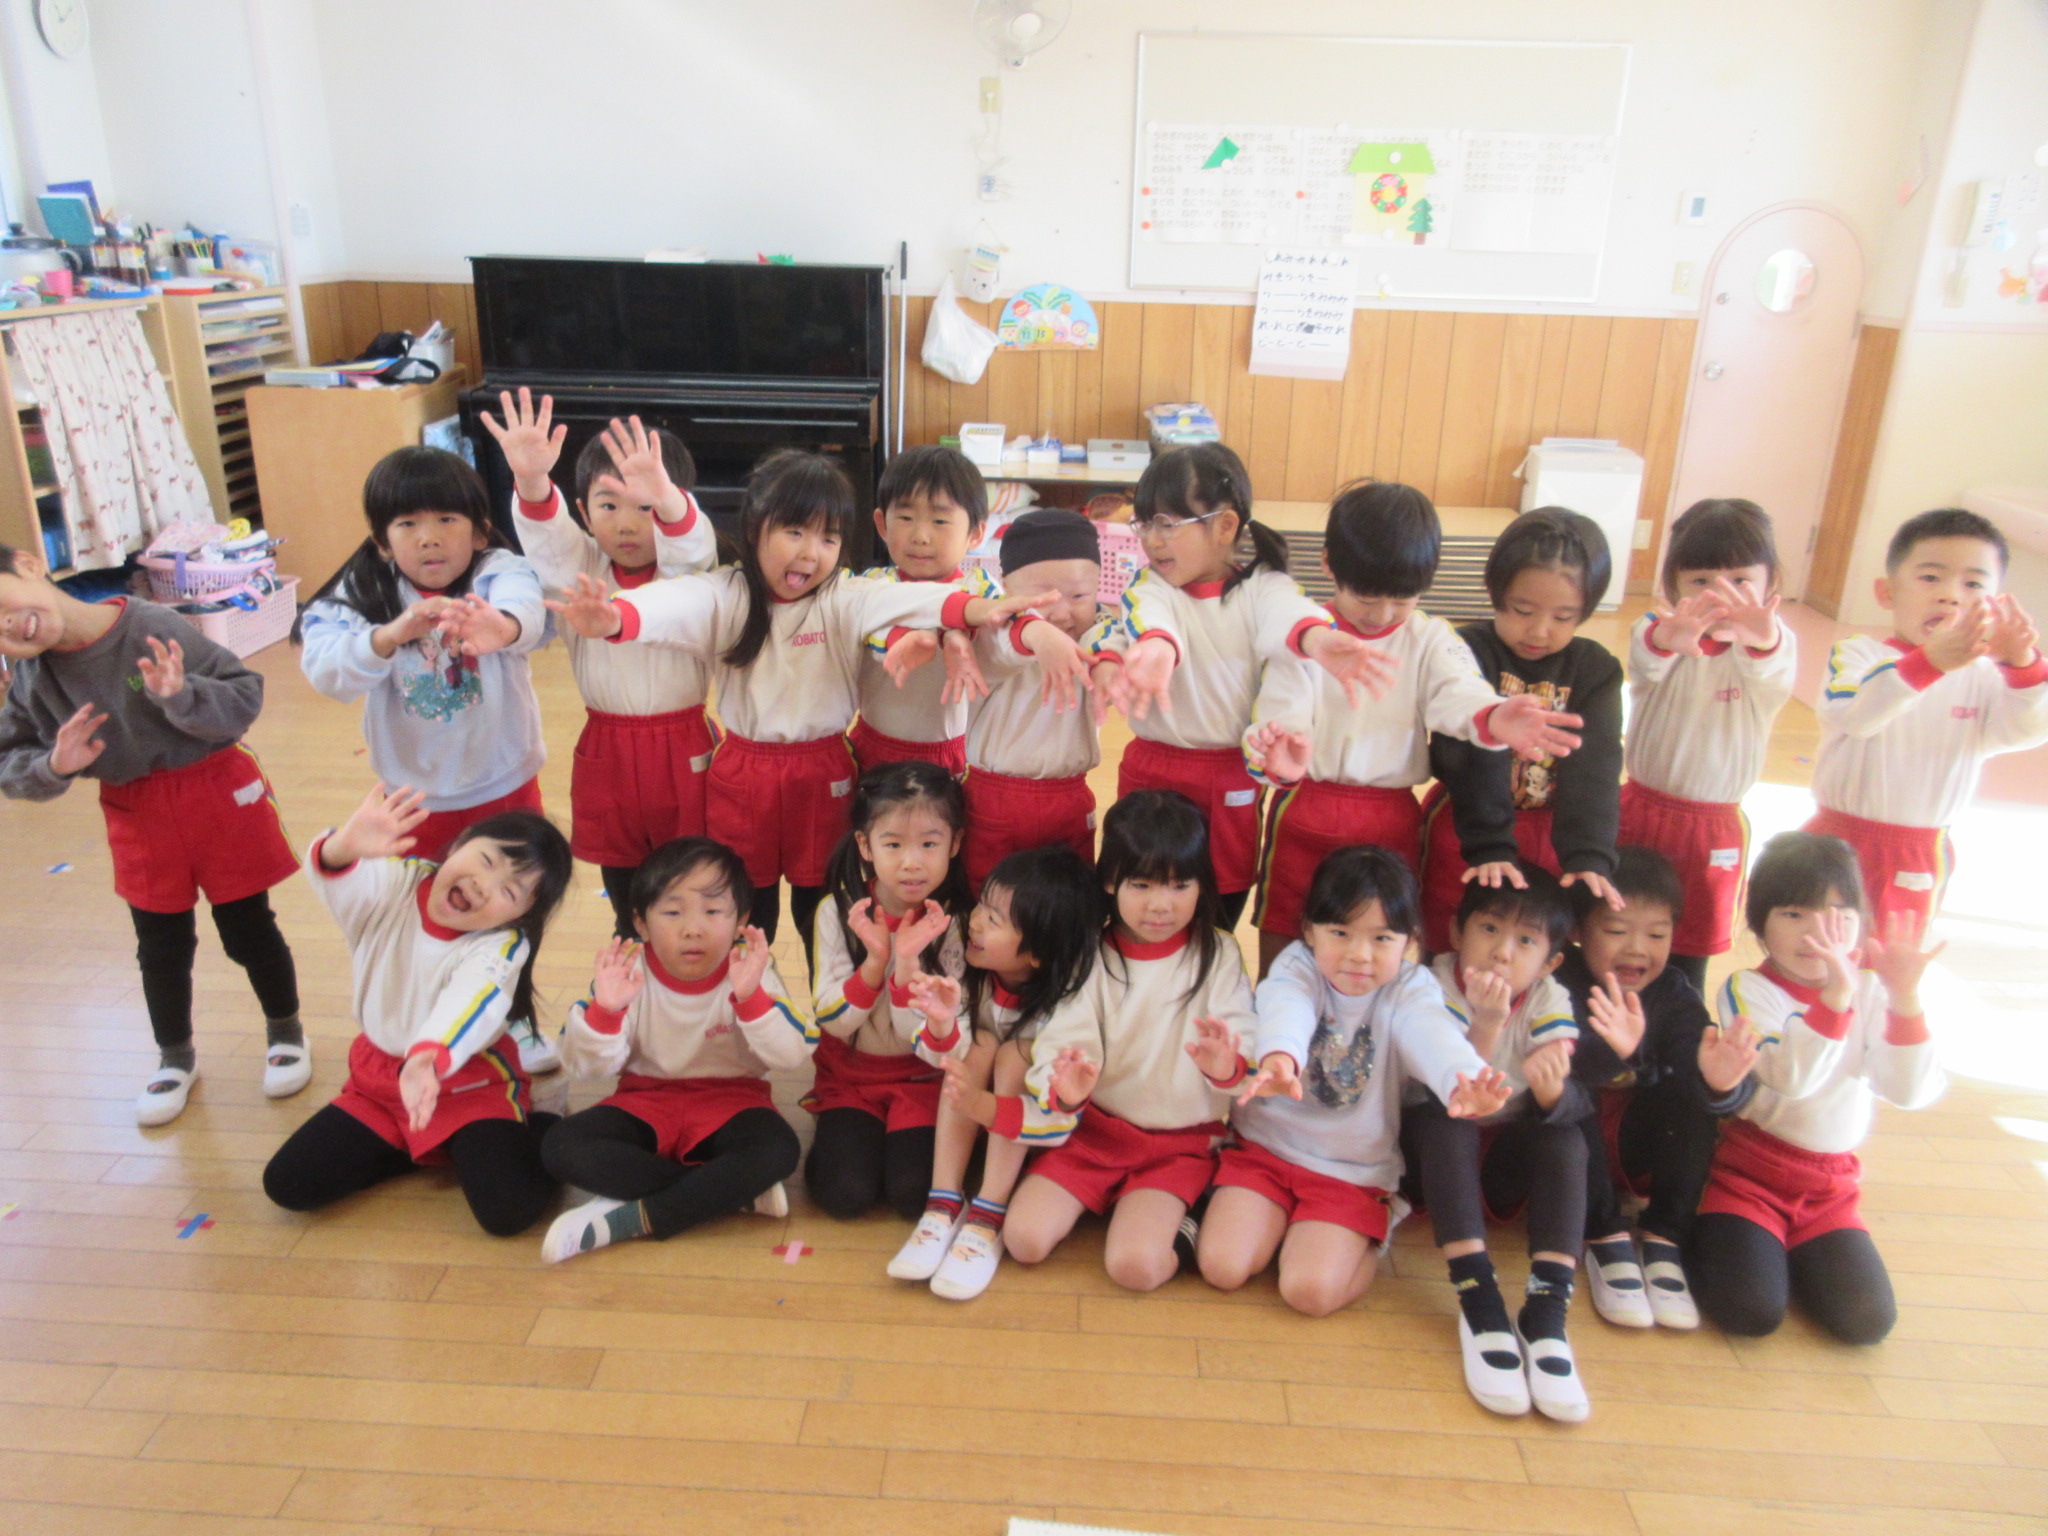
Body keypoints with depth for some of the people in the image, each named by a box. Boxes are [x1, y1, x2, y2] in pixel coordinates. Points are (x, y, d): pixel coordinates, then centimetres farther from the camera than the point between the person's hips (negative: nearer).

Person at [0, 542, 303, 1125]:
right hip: (137, 818, 4)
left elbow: (245, 696, -19)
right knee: (161, 948, 16)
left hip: (217, 794, -4)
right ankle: (175, 1056, 37)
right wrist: (53, 767, -20)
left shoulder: (152, 628, -22)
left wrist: (181, 695, -36)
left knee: (248, 932, 9)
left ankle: (285, 1031, 32)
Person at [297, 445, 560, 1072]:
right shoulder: (362, 594, -14)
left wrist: (498, 626, -67)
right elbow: (326, 669, -31)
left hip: (506, 788, -1)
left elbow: (527, 611, -42)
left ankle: (517, 1016, 42)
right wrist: (394, 633, -51)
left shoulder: (499, 572, -18)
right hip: (415, 797, 1)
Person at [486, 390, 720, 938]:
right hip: (605, 748, 3)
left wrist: (663, 497, -54)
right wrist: (530, 481, -45)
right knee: (620, 878, 16)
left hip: (682, 748, -2)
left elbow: (692, 542, -30)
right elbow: (544, 535, -21)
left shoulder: (686, 568, -7)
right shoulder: (579, 569, -1)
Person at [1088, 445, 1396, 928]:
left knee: (1223, 905, 12)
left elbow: (1287, 612, -28)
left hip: (1232, 780, 0)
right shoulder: (1149, 587, -2)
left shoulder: (1261, 587, -5)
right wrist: (1156, 648, -52)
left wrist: (1315, 638, -54)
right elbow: (1148, 617, -26)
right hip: (1152, 772, 1)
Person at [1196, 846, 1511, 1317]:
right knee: (1222, 1268, -12)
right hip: (1265, 1146, 1)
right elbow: (1286, 1010, -34)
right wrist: (1278, 1059, -60)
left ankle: (1371, 1237, 14)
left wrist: (1463, 1084, -57)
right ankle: (1277, 1219, 19)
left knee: (1311, 1290, -17)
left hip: (1351, 1172, -1)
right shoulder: (1297, 965, -11)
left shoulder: (1410, 990, -9)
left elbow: (1433, 1037, -32)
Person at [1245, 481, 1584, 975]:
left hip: (1392, 820, 1)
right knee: (1282, 935, 12)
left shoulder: (1430, 639, 0)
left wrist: (1491, 718, -45)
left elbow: (1456, 692, -19)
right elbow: (1283, 713, -18)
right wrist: (1281, 759, -43)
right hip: (1305, 814, -1)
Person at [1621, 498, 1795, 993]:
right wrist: (1669, 638, -60)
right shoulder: (1657, 631, -9)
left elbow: (1774, 670, -34)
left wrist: (1762, 638, -60)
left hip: (1714, 829, 0)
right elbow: (1647, 660, -33)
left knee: (1689, 953, 12)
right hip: (1641, 813, 1)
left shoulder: (1775, 644, -10)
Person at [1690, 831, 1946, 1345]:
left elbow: (1913, 1092, -13)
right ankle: (1708, 1233, 12)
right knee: (1750, 1310, -20)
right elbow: (1789, 1080, -28)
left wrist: (1904, 998, -26)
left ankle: (1788, 1247, 17)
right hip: (1748, 1173, -4)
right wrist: (1835, 997, -38)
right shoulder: (1746, 990, -12)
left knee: (1867, 1320, -11)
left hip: (1831, 1186, 4)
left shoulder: (1871, 993, 0)